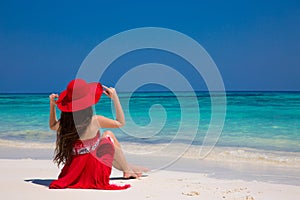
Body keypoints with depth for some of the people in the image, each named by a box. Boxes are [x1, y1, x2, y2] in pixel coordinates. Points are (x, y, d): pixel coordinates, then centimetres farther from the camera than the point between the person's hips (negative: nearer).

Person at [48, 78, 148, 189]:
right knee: (109, 136, 20)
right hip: (94, 172, -5)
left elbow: (52, 126, 18)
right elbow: (120, 123, -6)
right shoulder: (94, 121, -23)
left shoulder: (64, 123, -9)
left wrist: (52, 104, 14)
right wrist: (115, 98, -5)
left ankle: (126, 167, 42)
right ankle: (128, 170, 31)